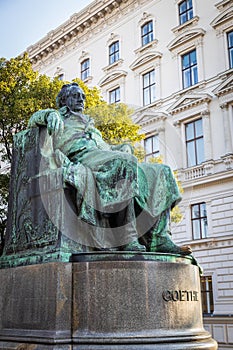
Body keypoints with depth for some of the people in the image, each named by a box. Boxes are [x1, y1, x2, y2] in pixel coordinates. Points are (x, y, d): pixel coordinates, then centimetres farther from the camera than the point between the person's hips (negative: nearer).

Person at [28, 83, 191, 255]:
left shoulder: (88, 123, 42)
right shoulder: (61, 115, 27)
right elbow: (34, 119, 10)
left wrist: (124, 148, 9)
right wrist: (50, 114, -13)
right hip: (83, 156, -7)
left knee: (161, 174, -9)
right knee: (125, 163, -38)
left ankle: (159, 239, -23)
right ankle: (126, 239, -43)